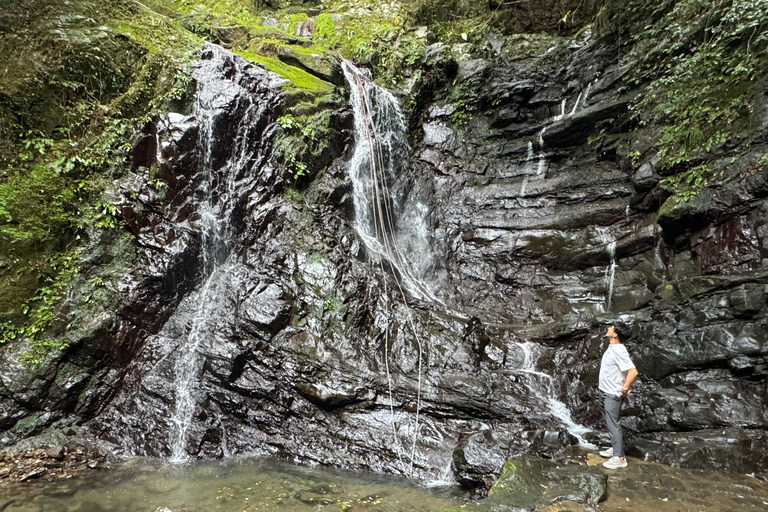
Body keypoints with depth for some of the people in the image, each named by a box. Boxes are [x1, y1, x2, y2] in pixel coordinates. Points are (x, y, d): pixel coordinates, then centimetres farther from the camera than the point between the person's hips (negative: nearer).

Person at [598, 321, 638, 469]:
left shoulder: (619, 351, -24)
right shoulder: (611, 347, 6)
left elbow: (633, 372, -30)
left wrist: (624, 389, -21)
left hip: (612, 395, -10)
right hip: (604, 391, 10)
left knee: (614, 425, 0)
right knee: (610, 423, 22)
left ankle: (619, 458, 10)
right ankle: (614, 448, 37)